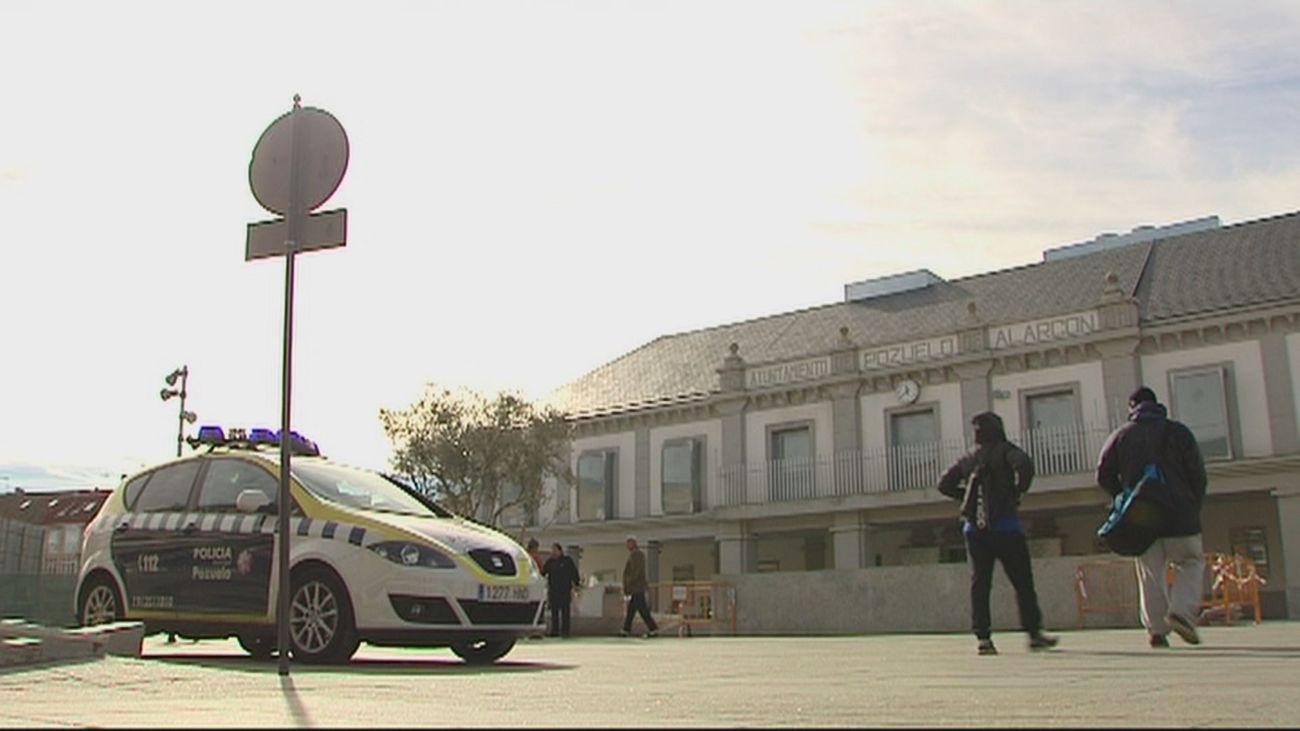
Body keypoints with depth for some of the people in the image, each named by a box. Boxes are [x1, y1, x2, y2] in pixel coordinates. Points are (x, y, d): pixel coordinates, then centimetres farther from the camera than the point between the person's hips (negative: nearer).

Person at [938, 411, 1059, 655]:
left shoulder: (967, 459, 14)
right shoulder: (1005, 451, 0)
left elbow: (944, 484, 16)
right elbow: (1025, 466, -20)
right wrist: (1017, 492, -6)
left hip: (974, 528, 4)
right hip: (1004, 525, -4)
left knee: (979, 583, 4)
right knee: (1022, 581, 4)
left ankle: (983, 636, -2)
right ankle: (1034, 632, 5)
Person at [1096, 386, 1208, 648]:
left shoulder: (1120, 436, 6)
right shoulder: (1178, 431, 4)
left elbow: (1104, 475, 4)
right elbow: (1198, 474, 0)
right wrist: (1193, 508, 9)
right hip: (1179, 514, -2)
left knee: (1150, 572, 9)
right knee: (1191, 562, 12)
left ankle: (1156, 629, 5)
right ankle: (1182, 611, -9)